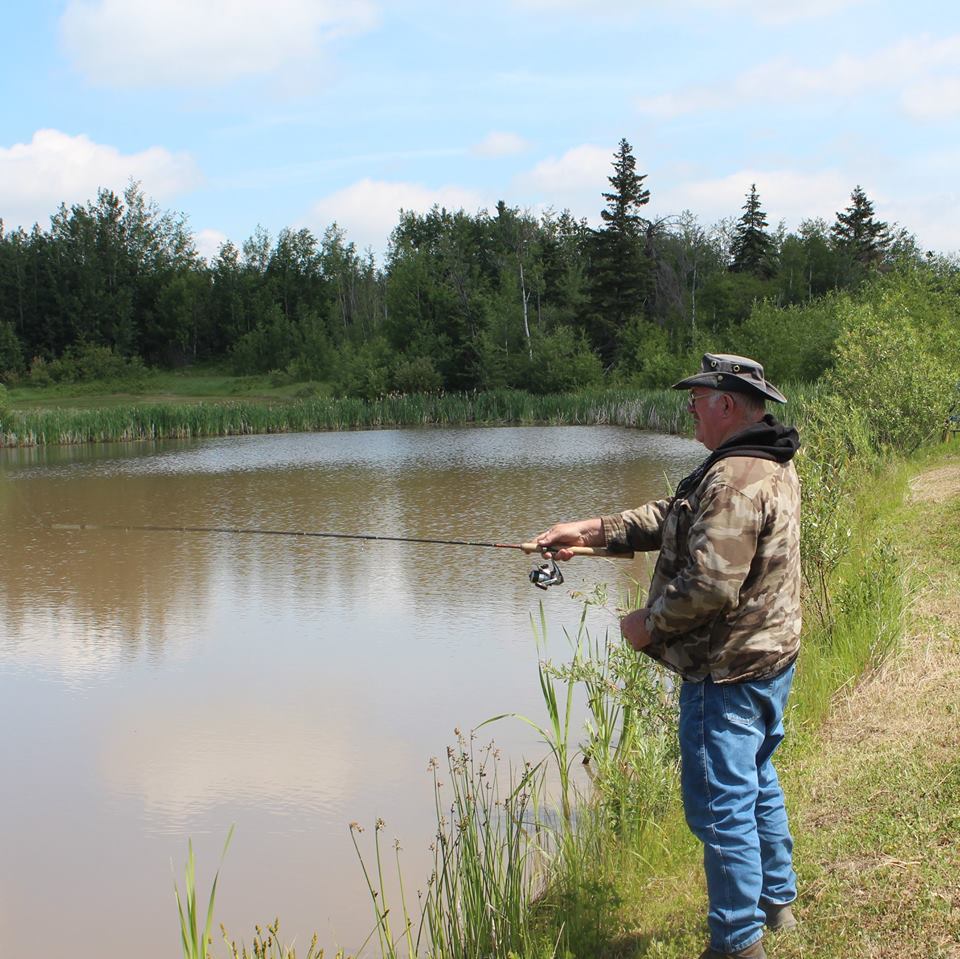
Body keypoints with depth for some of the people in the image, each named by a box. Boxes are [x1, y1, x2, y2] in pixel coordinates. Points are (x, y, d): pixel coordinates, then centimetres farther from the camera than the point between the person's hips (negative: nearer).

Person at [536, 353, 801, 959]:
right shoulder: (772, 465, 10)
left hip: (728, 671, -11)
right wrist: (591, 531, 7)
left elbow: (709, 585, -30)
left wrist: (648, 623, -13)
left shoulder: (733, 482, -25)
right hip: (772, 658, 11)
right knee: (757, 783, 24)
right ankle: (776, 902, 39)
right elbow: (672, 518, 13)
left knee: (720, 805, -1)